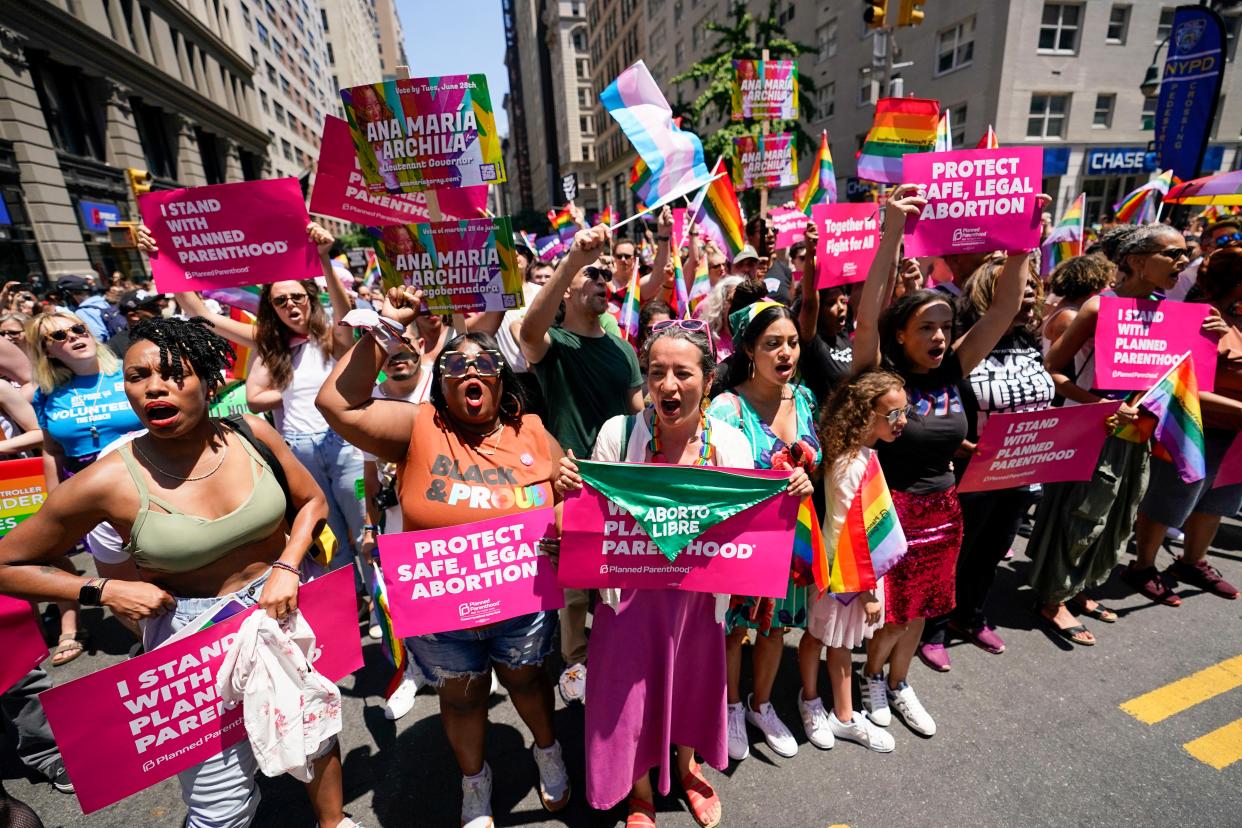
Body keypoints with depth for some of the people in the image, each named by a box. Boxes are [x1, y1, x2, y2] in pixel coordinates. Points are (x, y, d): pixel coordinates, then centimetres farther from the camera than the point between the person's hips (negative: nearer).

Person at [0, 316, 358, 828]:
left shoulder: (251, 434, -12)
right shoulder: (107, 482, -17)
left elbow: (312, 501, 0)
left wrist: (287, 568, -13)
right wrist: (104, 591, -16)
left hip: (281, 606, 3)